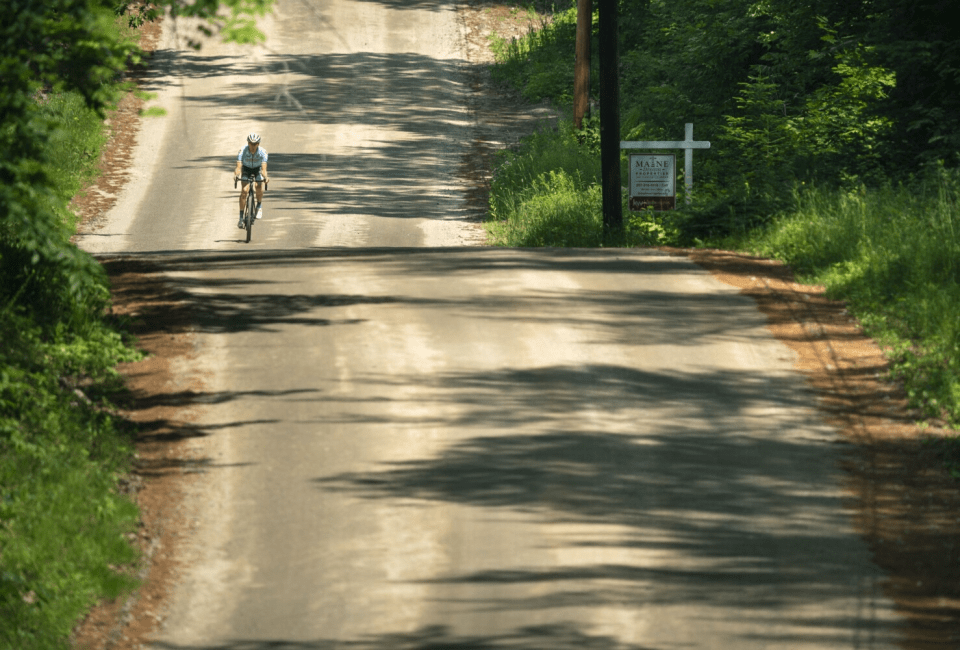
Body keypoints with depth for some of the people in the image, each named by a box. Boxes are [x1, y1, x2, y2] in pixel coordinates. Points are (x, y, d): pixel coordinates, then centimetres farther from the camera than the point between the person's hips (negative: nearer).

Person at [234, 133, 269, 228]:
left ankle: (259, 206, 13)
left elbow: (264, 169, -37)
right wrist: (236, 174, -58)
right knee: (244, 190, -19)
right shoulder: (242, 151, -30)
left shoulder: (262, 152, -31)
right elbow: (239, 167, -36)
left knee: (259, 187, -19)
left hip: (258, 169, 1)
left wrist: (265, 177, -59)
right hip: (246, 169, -1)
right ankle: (241, 218, -13)